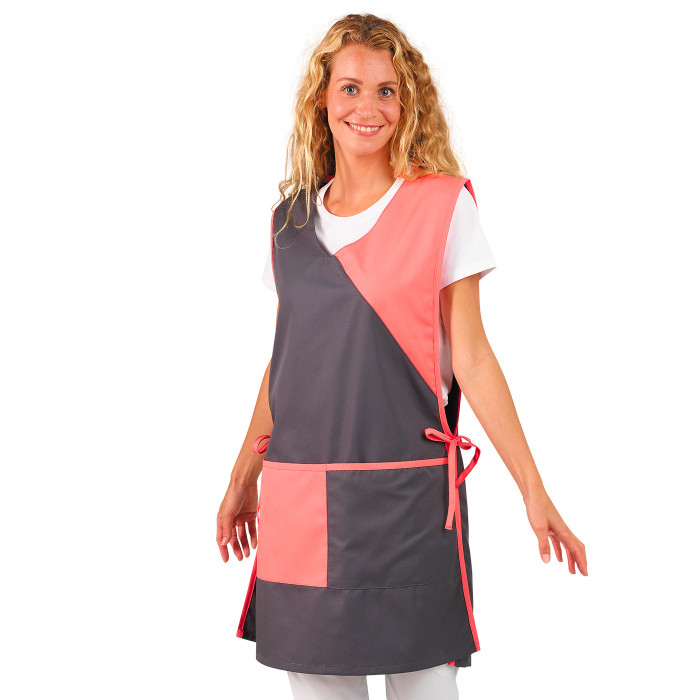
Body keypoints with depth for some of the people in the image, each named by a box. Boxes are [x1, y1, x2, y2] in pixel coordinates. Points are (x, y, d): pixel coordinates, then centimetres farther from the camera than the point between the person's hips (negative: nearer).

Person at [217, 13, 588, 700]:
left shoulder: (443, 205, -1)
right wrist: (243, 479, 19)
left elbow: (470, 356, -1)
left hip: (406, 490, -3)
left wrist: (531, 488, -4)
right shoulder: (291, 219, 11)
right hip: (299, 498, 4)